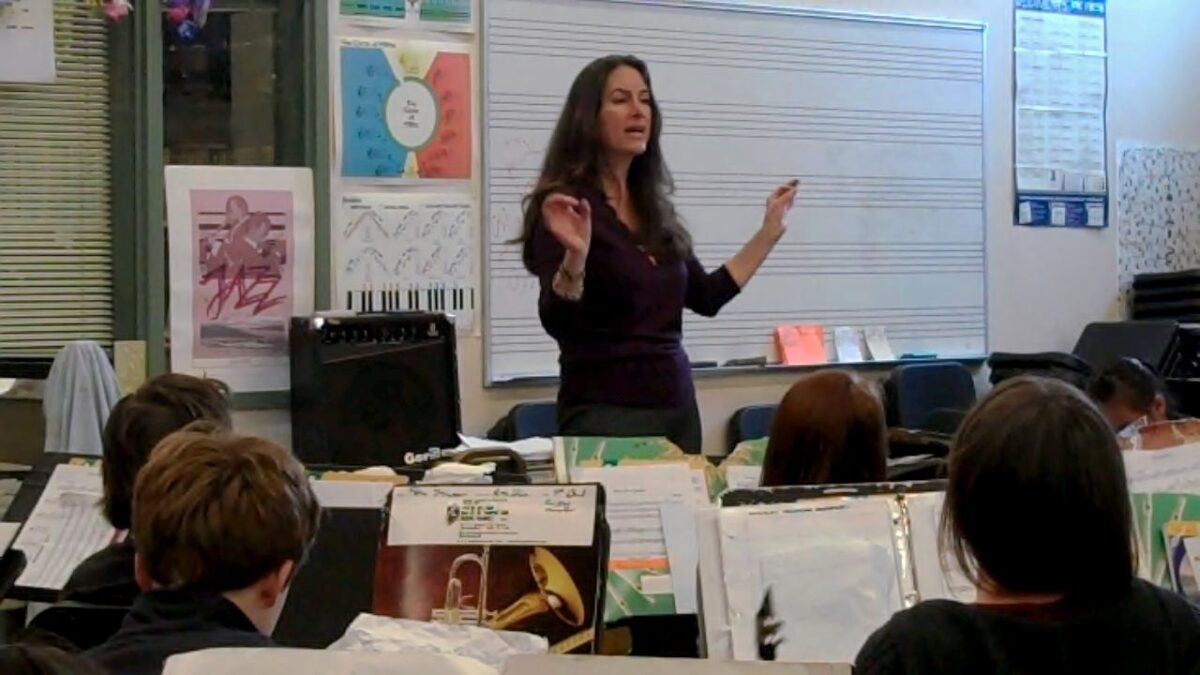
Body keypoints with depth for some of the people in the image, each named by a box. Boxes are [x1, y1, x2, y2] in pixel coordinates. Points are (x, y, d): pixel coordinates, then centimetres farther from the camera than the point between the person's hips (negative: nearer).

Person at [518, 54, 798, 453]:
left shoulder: (654, 208, 11)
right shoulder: (565, 206, -9)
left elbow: (705, 297, 18)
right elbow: (557, 323, -20)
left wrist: (770, 231, 19)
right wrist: (574, 257, -37)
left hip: (676, 404, 7)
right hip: (605, 411, -7)